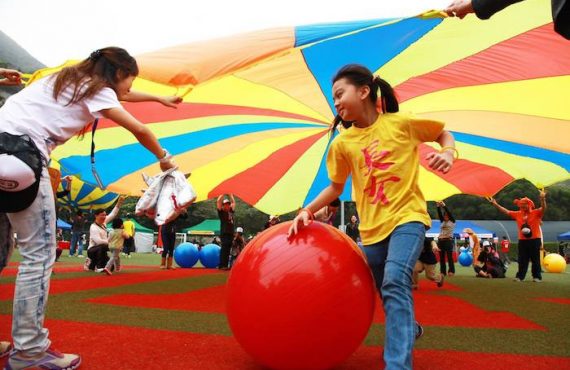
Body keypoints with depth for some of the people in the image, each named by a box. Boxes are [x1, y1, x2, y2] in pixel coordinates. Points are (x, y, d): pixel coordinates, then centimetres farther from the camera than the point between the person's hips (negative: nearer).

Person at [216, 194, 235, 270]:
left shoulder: (231, 211, 18)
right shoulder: (221, 212, 2)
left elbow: (233, 202, 28)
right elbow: (218, 201, -6)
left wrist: (230, 194, 25)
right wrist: (222, 194, 1)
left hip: (231, 233, 6)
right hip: (224, 233, -6)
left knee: (228, 250, 6)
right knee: (224, 249, -11)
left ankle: (226, 265, 9)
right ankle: (221, 265, -11)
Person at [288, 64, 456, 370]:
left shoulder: (401, 123, -6)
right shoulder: (342, 143, 2)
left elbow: (443, 133, 8)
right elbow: (336, 187, 11)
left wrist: (447, 153, -15)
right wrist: (308, 210, -2)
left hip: (407, 216, -4)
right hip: (372, 227, 4)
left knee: (396, 282, -27)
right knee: (390, 296, 16)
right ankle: (410, 330, 48)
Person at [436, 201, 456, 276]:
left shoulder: (452, 222, 5)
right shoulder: (442, 222, 17)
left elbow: (449, 212, -6)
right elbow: (440, 214, 6)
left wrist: (444, 206, -10)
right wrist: (438, 207, -6)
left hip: (448, 240, -5)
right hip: (440, 240, 5)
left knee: (449, 256, -4)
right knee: (441, 257, 5)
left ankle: (451, 271, 2)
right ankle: (443, 271, 9)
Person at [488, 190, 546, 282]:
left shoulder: (536, 213, -4)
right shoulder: (517, 214, 8)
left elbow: (543, 208, -21)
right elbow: (506, 211, 11)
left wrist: (543, 199, -41)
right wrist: (495, 204, 4)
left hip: (535, 240, -4)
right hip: (522, 240, 4)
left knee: (535, 259, 3)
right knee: (522, 260, 8)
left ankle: (537, 277, 10)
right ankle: (520, 276, 12)